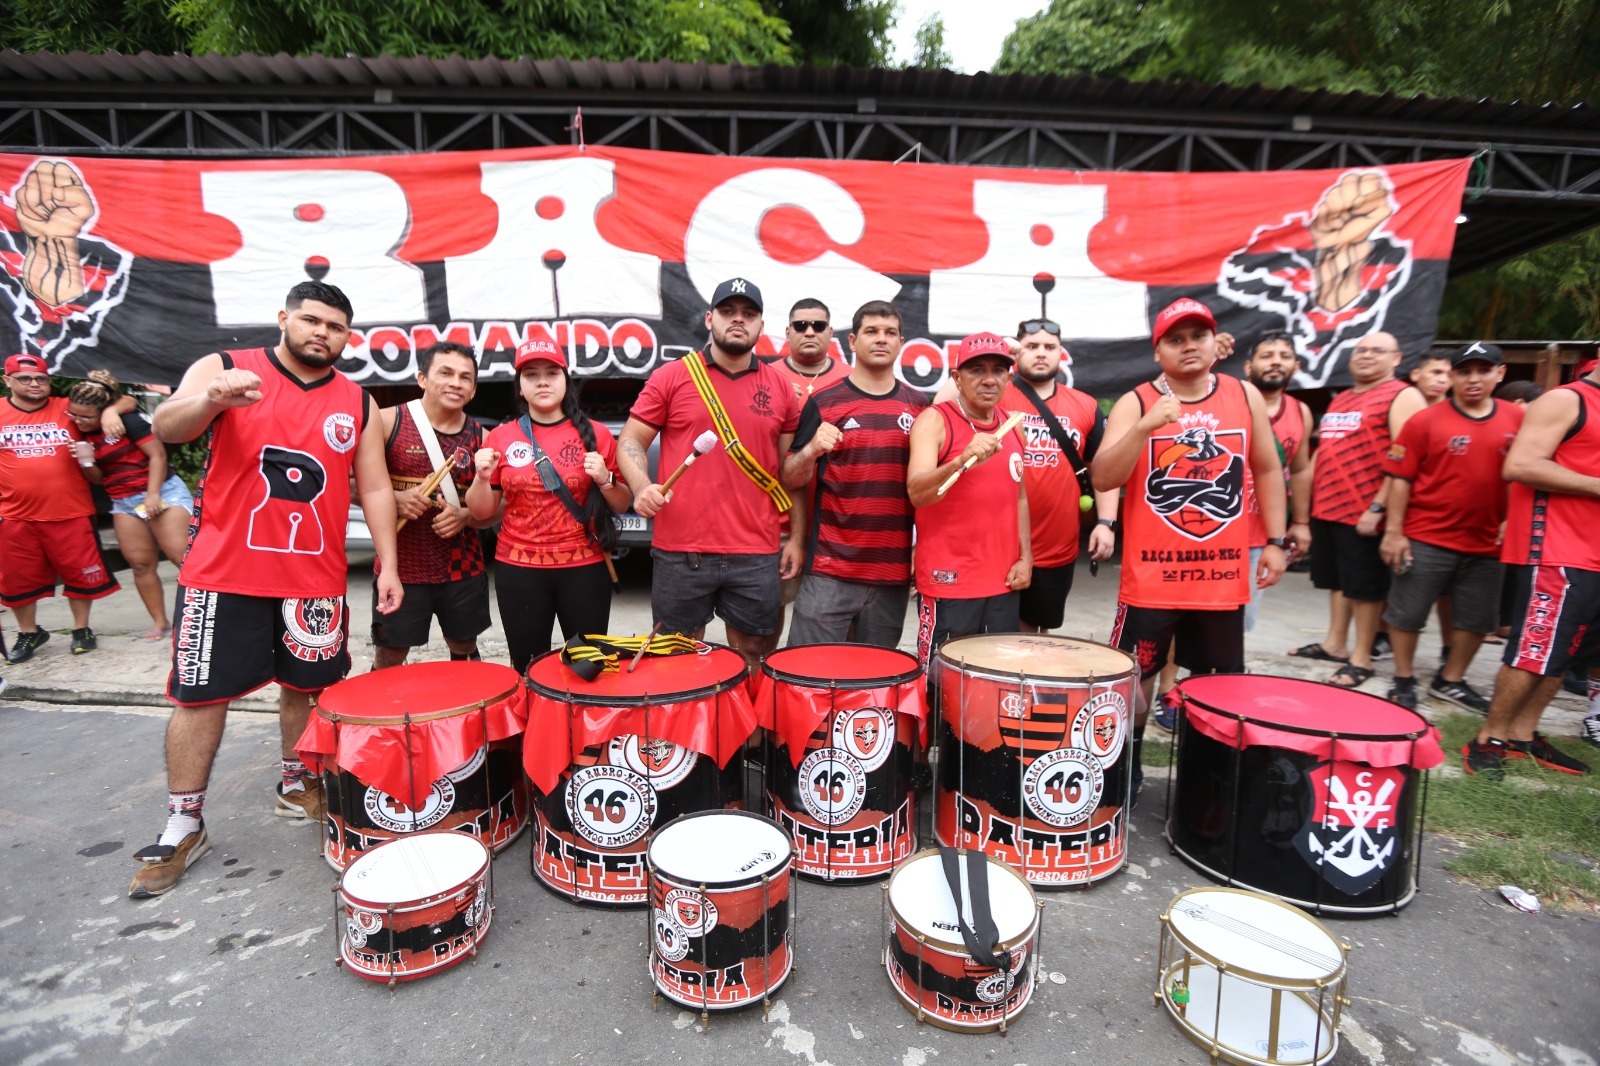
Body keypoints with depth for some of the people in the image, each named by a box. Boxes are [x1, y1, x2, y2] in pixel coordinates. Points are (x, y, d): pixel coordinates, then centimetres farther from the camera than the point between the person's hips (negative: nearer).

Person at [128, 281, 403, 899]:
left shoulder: (357, 403, 7)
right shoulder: (224, 368, 1)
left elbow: (374, 488, 7)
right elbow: (166, 426, -14)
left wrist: (387, 562, 1)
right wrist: (211, 398, -36)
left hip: (315, 579, 2)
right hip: (223, 572, -2)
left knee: (306, 685, 12)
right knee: (200, 693, 5)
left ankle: (297, 787, 33)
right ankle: (183, 826, 19)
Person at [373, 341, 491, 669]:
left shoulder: (480, 437, 2)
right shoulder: (388, 422, -6)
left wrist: (465, 516, -13)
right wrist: (394, 500, -20)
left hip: (464, 569, 3)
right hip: (400, 568, -2)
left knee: (465, 650, 18)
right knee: (388, 659, 8)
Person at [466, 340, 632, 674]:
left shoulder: (596, 434, 1)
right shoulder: (500, 437, 3)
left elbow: (622, 505, 6)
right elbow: (483, 512, 8)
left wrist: (605, 480, -13)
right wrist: (482, 477, -11)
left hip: (585, 568, -1)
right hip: (518, 570, 1)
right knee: (528, 669, 6)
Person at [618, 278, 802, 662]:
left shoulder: (780, 388, 8)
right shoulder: (672, 377, 1)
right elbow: (630, 441, 4)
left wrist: (796, 537, 8)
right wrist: (642, 488, -16)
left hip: (757, 556, 2)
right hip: (680, 551, -1)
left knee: (755, 660, 12)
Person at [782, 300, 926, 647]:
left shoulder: (919, 406, 8)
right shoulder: (824, 402, -1)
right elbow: (791, 479, 0)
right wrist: (811, 451, -20)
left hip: (893, 570, 3)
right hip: (830, 568, -3)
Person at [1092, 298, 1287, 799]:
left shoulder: (1246, 397, 6)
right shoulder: (1135, 403, -4)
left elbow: (1268, 470, 15)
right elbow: (1103, 479, -15)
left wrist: (1276, 541, 10)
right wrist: (1145, 427, -27)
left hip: (1223, 572, 3)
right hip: (1151, 574, -3)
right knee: (1135, 676, 5)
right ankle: (1128, 767, 23)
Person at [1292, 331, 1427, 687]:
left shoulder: (1403, 396, -6)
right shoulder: (1340, 399, 18)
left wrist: (1378, 506, -21)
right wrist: (1312, 499, 18)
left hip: (1364, 512, -8)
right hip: (1326, 508, 8)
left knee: (1365, 586, 1)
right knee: (1337, 581, 16)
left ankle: (1361, 658, 10)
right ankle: (1335, 644, 27)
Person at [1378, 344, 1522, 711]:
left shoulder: (1517, 420, 3)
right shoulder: (1425, 421, -7)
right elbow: (1400, 478, -8)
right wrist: (1393, 532, -11)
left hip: (1485, 543, 4)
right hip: (1426, 540, -4)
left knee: (1478, 618, 14)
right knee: (1407, 613, 4)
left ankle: (1451, 680, 31)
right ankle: (1404, 679, 21)